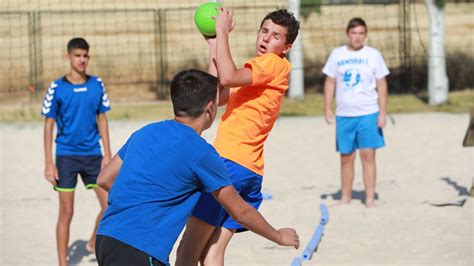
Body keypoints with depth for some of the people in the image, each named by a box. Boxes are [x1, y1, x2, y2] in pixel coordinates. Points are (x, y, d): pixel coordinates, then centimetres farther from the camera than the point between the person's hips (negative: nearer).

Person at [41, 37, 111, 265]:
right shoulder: (57, 88, -6)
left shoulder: (97, 84, 3)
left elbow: (102, 120, 9)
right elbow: (48, 125, -3)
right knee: (66, 213, 1)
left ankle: (93, 243, 27)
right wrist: (49, 163, -6)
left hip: (93, 155, 3)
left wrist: (107, 155, 5)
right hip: (66, 156, -3)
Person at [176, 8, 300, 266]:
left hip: (230, 163, -9)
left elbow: (227, 77, -22)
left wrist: (223, 31, -11)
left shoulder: (274, 63, -6)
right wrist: (214, 46, 21)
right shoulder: (259, 71, 24)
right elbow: (217, 96, 23)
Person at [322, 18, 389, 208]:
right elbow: (330, 82, 10)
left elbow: (381, 85, 1)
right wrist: (327, 108, 1)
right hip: (344, 115, 2)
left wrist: (383, 113, -6)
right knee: (346, 158, 8)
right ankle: (345, 197, 17)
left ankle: (370, 199, -4)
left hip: (368, 114, -2)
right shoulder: (337, 54, 7)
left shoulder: (373, 55, 1)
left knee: (368, 156, -7)